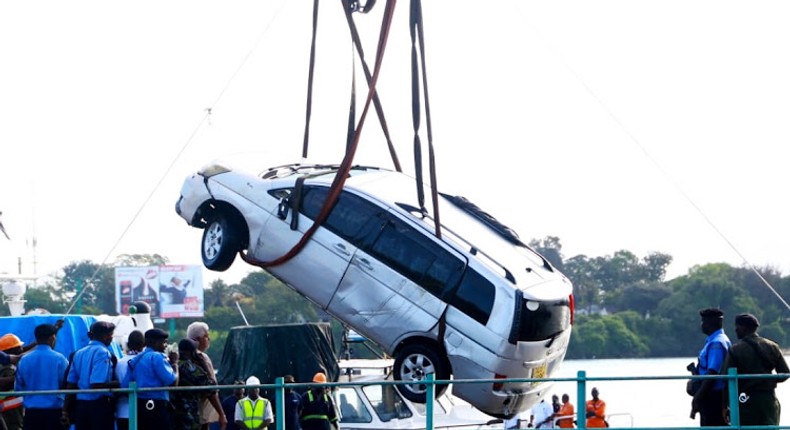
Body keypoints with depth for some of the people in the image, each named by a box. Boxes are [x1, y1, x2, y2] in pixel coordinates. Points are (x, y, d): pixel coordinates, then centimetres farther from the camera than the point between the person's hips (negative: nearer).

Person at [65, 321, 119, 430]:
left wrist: (66, 408, 17)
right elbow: (97, 384, -22)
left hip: (80, 404, 7)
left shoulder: (79, 353, 10)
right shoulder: (103, 353, -12)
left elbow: (70, 383, 12)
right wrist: (118, 383, -10)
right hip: (100, 404, -7)